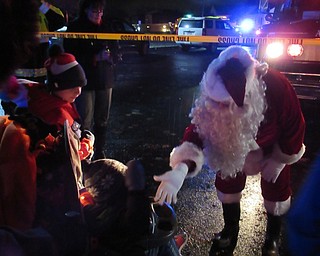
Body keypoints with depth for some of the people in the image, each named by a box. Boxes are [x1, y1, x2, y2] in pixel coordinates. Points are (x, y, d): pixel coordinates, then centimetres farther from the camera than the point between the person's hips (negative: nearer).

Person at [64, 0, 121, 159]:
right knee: (85, 122, -6)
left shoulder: (106, 28, 11)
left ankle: (100, 152, 23)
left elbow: (116, 53, 9)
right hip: (85, 81, -4)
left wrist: (109, 56, -14)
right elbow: (71, 55, -9)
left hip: (105, 80, 4)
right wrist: (96, 57, -19)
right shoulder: (75, 28, -1)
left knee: (102, 120, 10)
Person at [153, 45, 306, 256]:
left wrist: (280, 159, -12)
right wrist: (181, 167, -55)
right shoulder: (214, 97, -36)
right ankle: (231, 229, 38)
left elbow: (295, 126, -24)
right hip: (236, 143, 2)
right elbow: (199, 128, -37)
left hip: (274, 145, -2)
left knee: (275, 189, 9)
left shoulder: (277, 88, -41)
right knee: (227, 181, 9)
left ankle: (273, 237, 39)